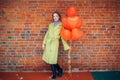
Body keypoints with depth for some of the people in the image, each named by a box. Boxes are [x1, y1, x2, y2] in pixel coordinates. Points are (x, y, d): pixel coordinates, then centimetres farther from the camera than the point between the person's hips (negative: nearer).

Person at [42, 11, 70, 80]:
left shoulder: (61, 25, 3)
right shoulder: (50, 25, 14)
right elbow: (47, 34, 14)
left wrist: (66, 46, -3)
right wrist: (44, 43, 9)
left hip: (55, 43, -4)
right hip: (48, 42, 4)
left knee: (52, 59, -4)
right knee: (50, 59, 5)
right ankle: (59, 69, 26)